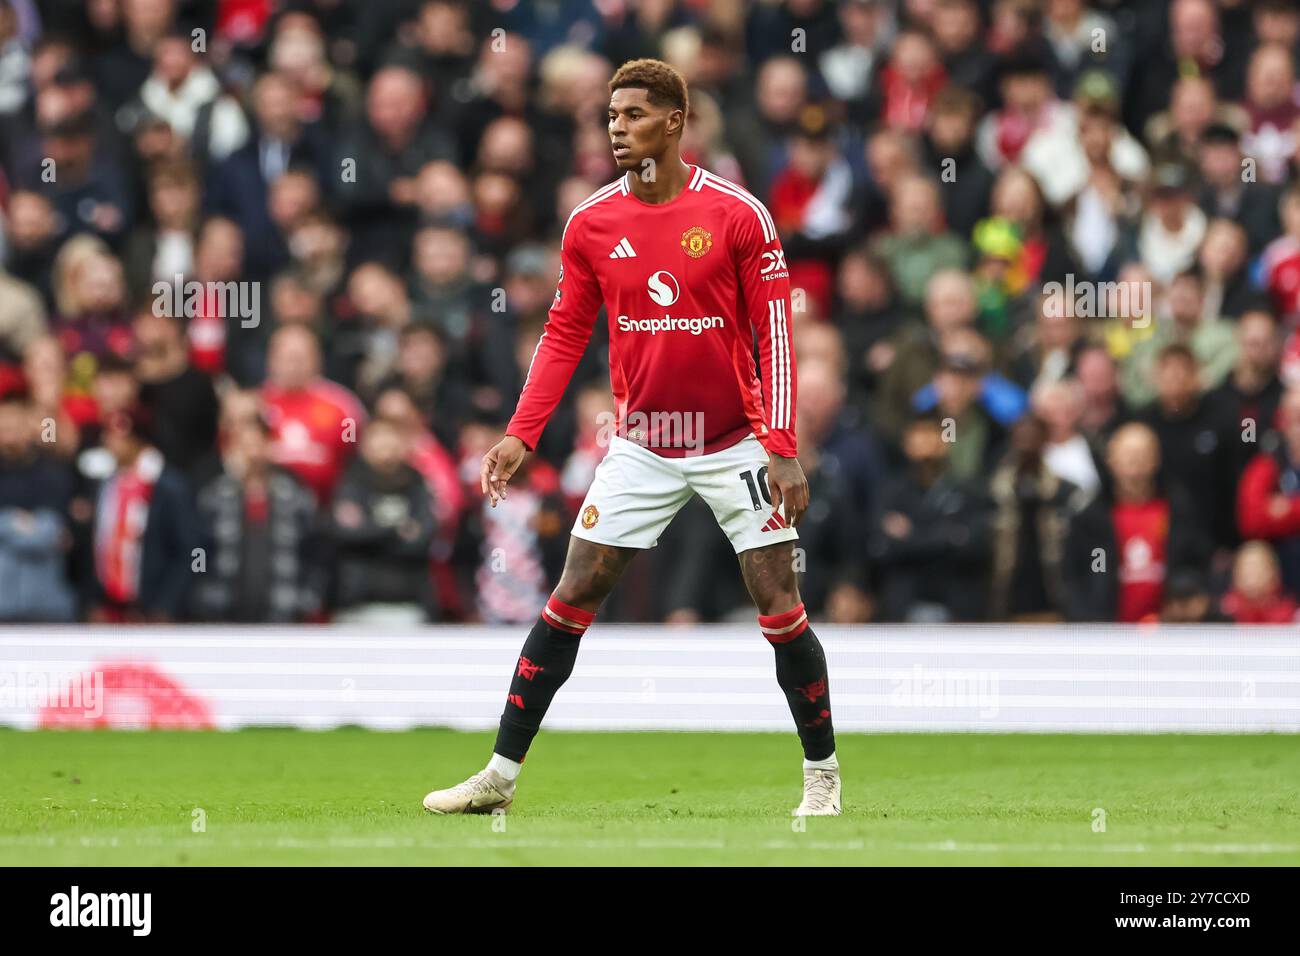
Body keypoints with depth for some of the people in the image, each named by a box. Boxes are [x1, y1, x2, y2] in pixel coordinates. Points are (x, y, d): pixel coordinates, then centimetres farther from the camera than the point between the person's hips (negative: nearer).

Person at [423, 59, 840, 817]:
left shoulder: (739, 215, -11)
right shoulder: (591, 224, -1)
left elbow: (775, 333, -8)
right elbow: (565, 335, 6)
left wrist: (783, 449, -14)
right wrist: (520, 435, -3)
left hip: (734, 442, -3)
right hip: (641, 446, 3)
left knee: (779, 604, -4)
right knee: (572, 597, -1)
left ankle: (823, 774, 12)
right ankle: (500, 776, 3)